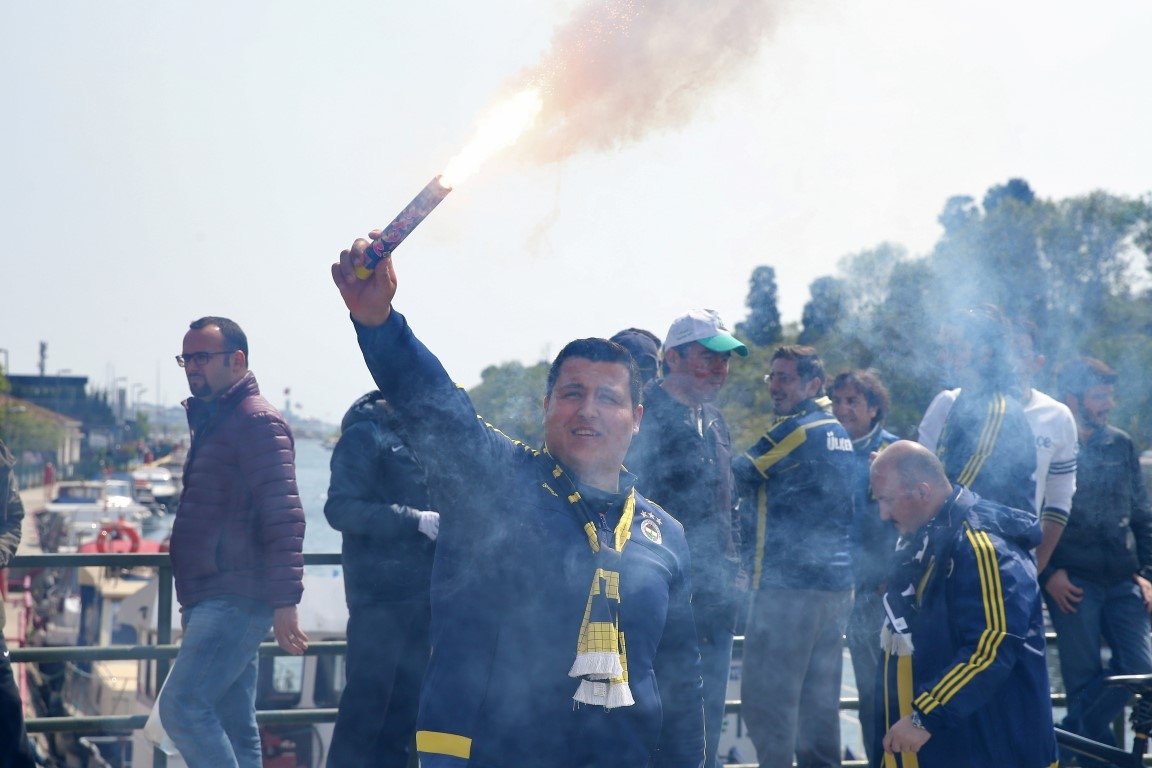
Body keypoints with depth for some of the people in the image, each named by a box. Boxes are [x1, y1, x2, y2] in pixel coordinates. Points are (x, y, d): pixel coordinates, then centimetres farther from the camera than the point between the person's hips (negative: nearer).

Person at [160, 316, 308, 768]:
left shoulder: (257, 421, -10)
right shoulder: (211, 422, 20)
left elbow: (285, 518, -18)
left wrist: (284, 600, -24)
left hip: (236, 602, -10)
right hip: (215, 601, 10)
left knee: (182, 706, -16)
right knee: (234, 728, 10)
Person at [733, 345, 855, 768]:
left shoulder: (796, 430, -11)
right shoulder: (839, 433, 15)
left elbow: (738, 477, -7)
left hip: (788, 583, -9)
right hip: (836, 582, 9)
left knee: (766, 697, -6)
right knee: (819, 698, 13)